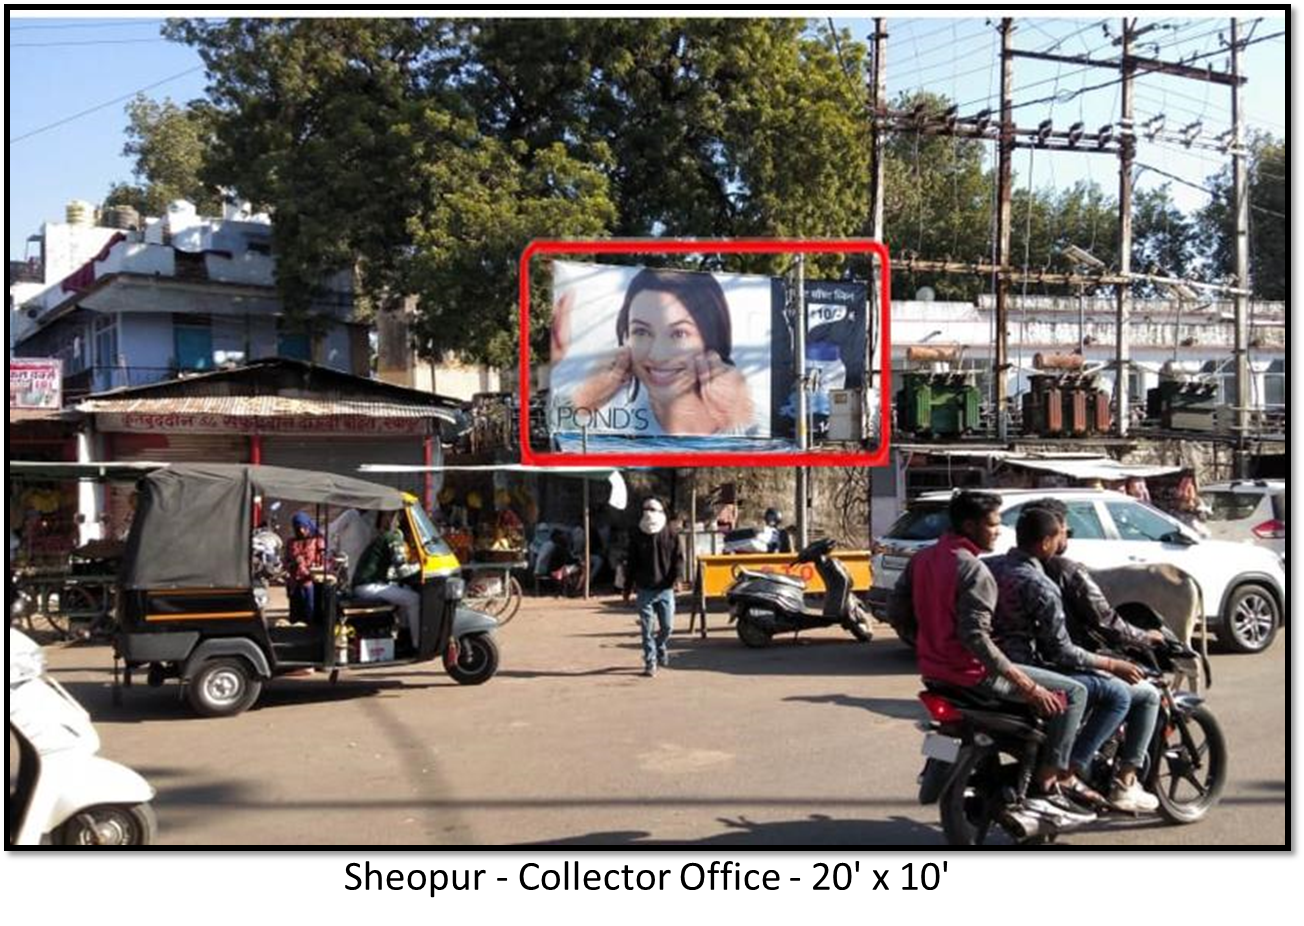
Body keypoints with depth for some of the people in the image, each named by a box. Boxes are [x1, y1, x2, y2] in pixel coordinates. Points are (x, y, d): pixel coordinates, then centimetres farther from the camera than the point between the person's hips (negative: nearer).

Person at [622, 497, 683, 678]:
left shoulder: (670, 534, 1)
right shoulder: (637, 537, 3)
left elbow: (678, 559, 3)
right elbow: (631, 564, 7)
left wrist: (674, 578, -11)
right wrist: (627, 588, 7)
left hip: (665, 589, 0)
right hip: (645, 590, 0)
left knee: (667, 626, 5)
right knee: (647, 628, -1)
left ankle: (660, 647, 34)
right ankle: (650, 662, 7)